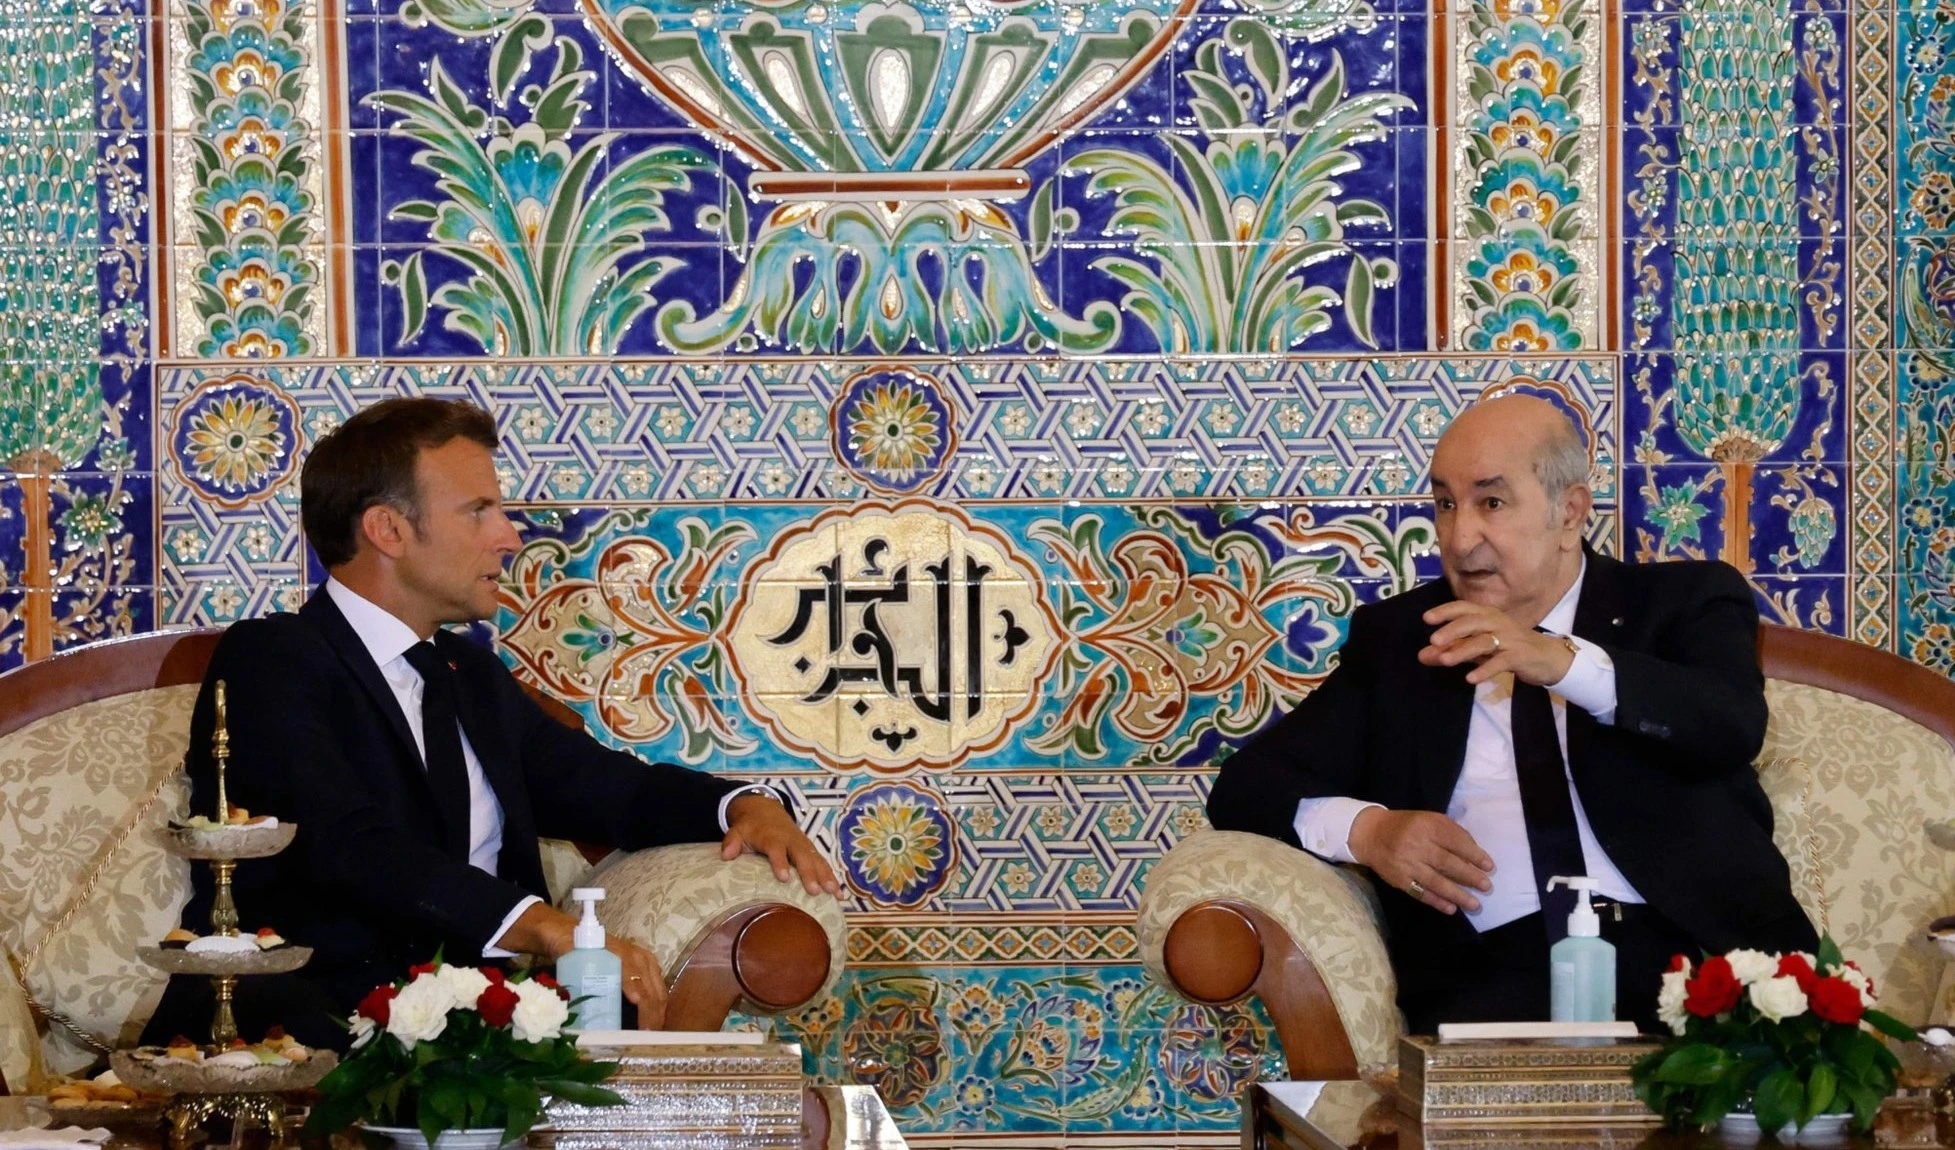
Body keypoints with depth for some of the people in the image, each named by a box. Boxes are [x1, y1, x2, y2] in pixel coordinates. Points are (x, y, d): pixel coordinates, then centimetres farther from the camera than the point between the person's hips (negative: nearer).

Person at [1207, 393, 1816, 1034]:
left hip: (1688, 946, 0)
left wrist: (1568, 663, -23)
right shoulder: (1395, 638, 21)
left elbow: (1735, 724, -7)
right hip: (1496, 970, 0)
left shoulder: (1685, 602, 14)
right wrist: (1364, 829, -6)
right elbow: (1246, 786, 16)